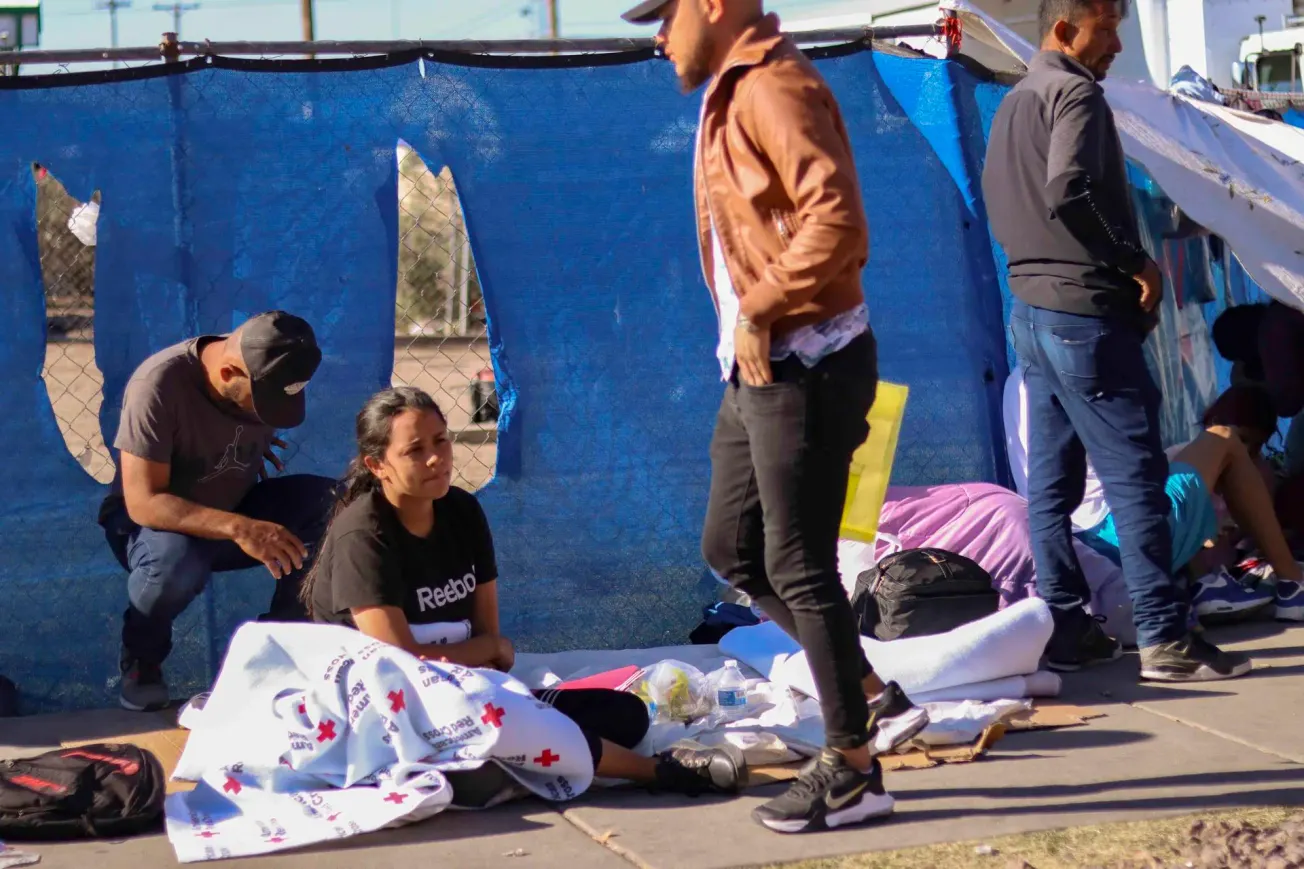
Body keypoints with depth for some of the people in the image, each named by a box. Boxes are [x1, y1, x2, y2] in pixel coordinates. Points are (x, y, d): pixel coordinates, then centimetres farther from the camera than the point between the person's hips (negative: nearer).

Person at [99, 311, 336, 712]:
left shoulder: (264, 375, -12)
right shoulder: (159, 383, -30)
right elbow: (143, 501, -35)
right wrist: (239, 529, -44)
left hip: (232, 509, 5)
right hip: (151, 519, -5)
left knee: (332, 504, -22)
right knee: (177, 563, -41)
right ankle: (141, 662, -8)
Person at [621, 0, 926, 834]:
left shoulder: (774, 86, -17)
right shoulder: (732, 95, 14)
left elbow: (837, 218, -28)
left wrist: (758, 311, -21)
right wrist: (749, 325, 10)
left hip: (804, 364, -10)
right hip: (761, 365, 10)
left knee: (799, 566, -3)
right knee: (732, 548, 16)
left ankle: (853, 770, 10)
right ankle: (875, 697, 24)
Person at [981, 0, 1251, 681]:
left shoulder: (1010, 106, 17)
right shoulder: (1075, 93, -12)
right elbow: (1069, 192, -26)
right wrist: (1137, 262, -16)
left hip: (1031, 311, 10)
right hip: (1086, 313, -10)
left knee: (1051, 482, 10)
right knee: (1136, 477, -7)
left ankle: (1065, 630, 13)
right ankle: (1165, 637, -7)